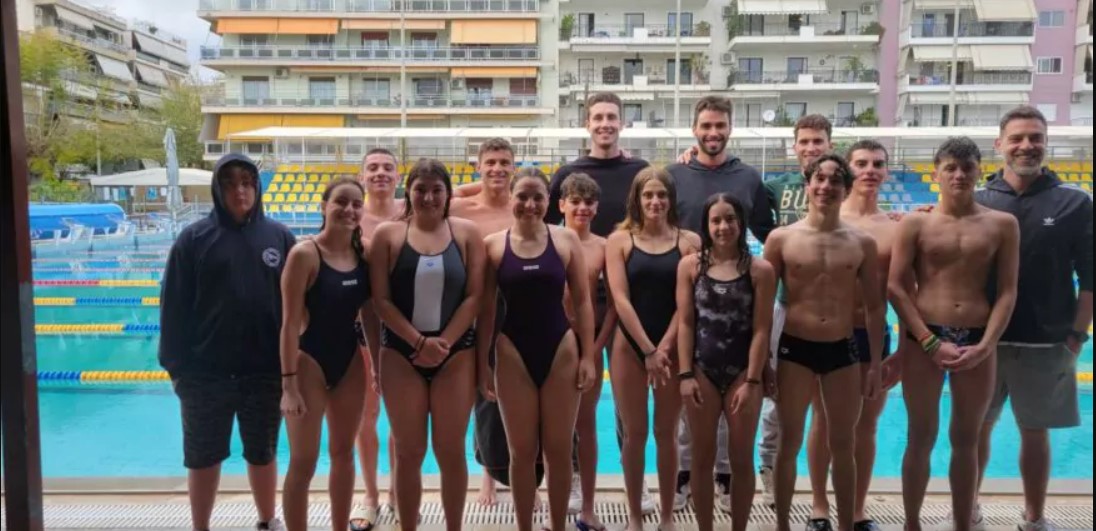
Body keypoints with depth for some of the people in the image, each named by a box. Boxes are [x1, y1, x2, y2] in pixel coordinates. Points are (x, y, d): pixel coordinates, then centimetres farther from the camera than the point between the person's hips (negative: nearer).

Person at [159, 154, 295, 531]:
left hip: (265, 371, 1)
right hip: (206, 372, -1)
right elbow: (173, 306, -2)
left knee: (263, 453, 15)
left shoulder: (279, 237, 1)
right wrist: (178, 366, -5)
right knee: (202, 456, 12)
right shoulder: (194, 238, -3)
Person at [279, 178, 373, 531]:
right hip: (311, 361, -6)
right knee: (304, 461, 2)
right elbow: (290, 322, -16)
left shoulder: (363, 254, 1)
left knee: (343, 452, 17)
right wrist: (288, 383, -19)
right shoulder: (304, 254, -15)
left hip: (350, 361, 6)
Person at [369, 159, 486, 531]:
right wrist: (420, 341, -12)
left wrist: (444, 342, -11)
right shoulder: (387, 235, 1)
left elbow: (474, 296, -2)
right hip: (401, 353, 0)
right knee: (409, 452, 7)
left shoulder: (467, 233, 2)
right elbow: (380, 299, -3)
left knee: (451, 450, 5)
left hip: (456, 353, 0)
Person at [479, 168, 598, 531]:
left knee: (559, 450, 9)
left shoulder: (566, 239, -2)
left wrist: (588, 356, -3)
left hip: (561, 351, 0)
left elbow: (582, 301, 1)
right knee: (522, 452, 9)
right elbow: (486, 308, 1)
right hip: (513, 354, 0)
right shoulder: (493, 245, -2)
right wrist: (483, 363, 0)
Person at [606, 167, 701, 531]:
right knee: (634, 434, 5)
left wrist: (664, 348, -12)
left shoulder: (689, 241, 2)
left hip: (674, 346, 1)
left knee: (667, 433, 8)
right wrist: (647, 350, -12)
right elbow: (620, 298, -7)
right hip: (629, 345, 0)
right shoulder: (620, 240, 0)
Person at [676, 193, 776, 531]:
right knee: (703, 458, 9)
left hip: (742, 373, -1)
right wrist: (685, 375, -6)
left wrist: (752, 381, -11)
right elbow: (685, 323, -1)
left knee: (741, 459, 8)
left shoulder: (760, 270, -3)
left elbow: (761, 330, -6)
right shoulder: (690, 266, 1)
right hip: (702, 371, 1)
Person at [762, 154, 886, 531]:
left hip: (843, 350, 2)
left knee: (843, 445, 12)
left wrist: (875, 364, 3)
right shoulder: (781, 239, -3)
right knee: (790, 443, 8)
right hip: (794, 349, -1)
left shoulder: (862, 244, 2)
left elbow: (875, 307, 7)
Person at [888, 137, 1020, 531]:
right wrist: (931, 342, -11)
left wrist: (985, 346, -10)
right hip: (924, 338, -1)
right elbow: (895, 287, -5)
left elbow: (1007, 291, 2)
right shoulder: (915, 224, -1)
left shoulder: (1003, 224, 5)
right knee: (922, 438, 7)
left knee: (966, 440, 12)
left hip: (979, 340, 2)